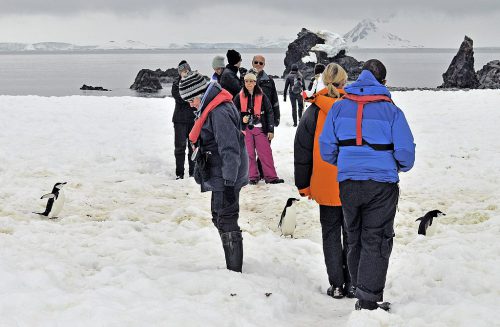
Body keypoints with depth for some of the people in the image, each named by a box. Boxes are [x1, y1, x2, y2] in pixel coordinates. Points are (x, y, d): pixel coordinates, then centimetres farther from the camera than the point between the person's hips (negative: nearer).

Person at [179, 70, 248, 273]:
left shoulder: (220, 113, -22)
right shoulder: (210, 109, 12)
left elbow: (230, 150, -26)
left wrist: (229, 183, -27)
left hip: (225, 179, -11)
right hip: (220, 177, 11)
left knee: (227, 222, -7)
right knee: (219, 218, 18)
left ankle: (235, 271, -1)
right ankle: (233, 267, 28)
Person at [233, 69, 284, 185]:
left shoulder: (261, 96, 1)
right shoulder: (240, 97, 3)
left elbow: (269, 112, 2)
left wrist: (271, 130, -3)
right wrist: (241, 118, -6)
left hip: (260, 128, -1)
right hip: (246, 129, 1)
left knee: (266, 152, -3)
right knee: (249, 154, 3)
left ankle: (271, 176, 0)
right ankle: (253, 177, 11)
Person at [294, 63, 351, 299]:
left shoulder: (314, 110, -3)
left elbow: (302, 151, 1)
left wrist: (304, 185, 9)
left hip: (326, 185, 0)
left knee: (331, 234, 10)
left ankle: (336, 286, 9)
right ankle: (352, 284, 13)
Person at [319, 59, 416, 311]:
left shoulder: (339, 107, 3)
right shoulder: (391, 110, -5)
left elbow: (326, 148, 2)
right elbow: (406, 151, -8)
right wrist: (401, 167, 14)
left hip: (348, 183, 3)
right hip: (382, 184, -3)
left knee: (354, 239, 17)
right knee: (376, 241, 3)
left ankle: (361, 292, 24)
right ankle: (368, 301, -4)